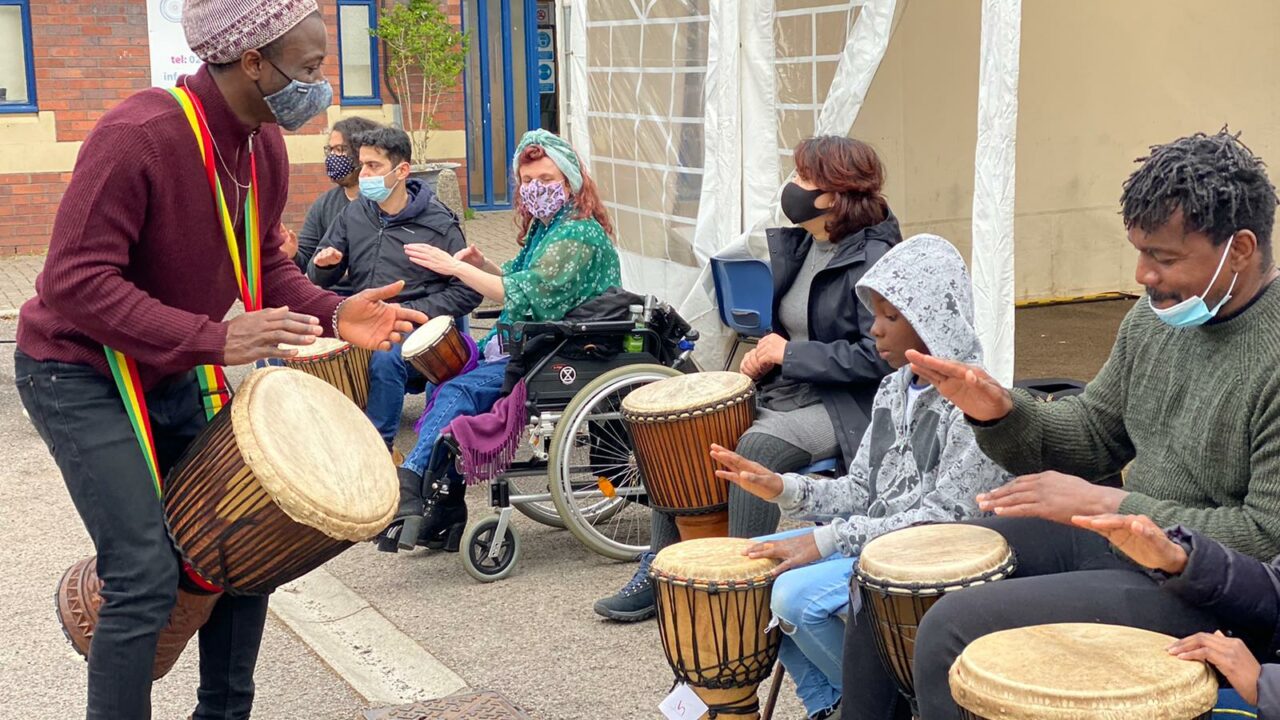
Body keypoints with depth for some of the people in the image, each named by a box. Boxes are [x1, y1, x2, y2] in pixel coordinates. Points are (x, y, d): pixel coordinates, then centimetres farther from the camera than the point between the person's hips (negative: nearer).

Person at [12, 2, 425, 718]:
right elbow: (75, 281, -30)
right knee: (147, 577, -15)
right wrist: (213, 339, -36)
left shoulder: (266, 147, -3)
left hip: (175, 373, 8)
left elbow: (264, 264, 8)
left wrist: (332, 312, -12)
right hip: (80, 374, -8)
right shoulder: (137, 136, -28)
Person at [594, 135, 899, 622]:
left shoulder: (872, 260, -16)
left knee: (757, 447, -34)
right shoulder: (797, 245, 11)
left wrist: (790, 354, -19)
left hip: (846, 404, -9)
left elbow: (879, 355, -24)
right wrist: (765, 352, 4)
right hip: (785, 391, 9)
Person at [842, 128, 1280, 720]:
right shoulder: (1159, 315, 3)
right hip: (1119, 534, 9)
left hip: (1209, 591, -9)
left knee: (955, 627, -21)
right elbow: (1094, 434, 12)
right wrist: (1001, 413, -9)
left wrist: (1106, 504, -25)